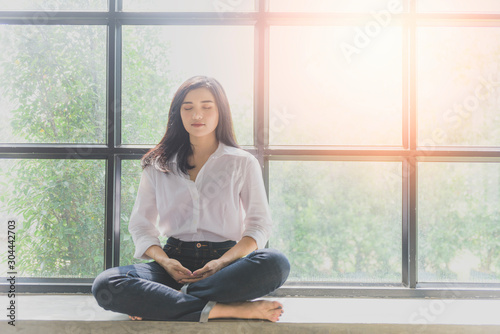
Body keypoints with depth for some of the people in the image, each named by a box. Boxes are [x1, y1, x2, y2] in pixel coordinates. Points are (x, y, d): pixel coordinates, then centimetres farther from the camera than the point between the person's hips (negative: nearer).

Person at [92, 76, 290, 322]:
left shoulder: (243, 163, 9)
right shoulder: (157, 165, 14)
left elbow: (259, 226, 4)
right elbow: (140, 224, 11)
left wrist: (223, 262, -15)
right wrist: (164, 261, -11)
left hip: (225, 259, 0)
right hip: (175, 262, 1)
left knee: (276, 263, -33)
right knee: (104, 285, -27)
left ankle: (156, 303, -27)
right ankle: (225, 309, -30)